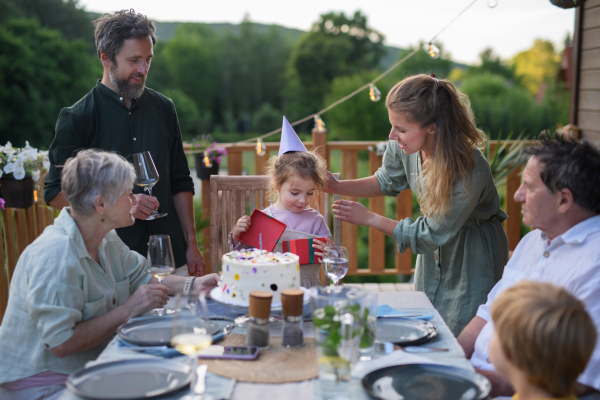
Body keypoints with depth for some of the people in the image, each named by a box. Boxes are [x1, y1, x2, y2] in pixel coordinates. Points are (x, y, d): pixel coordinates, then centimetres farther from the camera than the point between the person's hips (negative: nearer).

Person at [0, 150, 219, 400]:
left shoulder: (108, 241, 4)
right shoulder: (56, 257, -26)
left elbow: (141, 279, 15)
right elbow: (61, 343, -28)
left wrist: (194, 285, 1)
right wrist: (127, 310, -24)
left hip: (89, 369, 8)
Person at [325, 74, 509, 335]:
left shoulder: (470, 171, -36)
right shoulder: (403, 147, -19)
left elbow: (431, 235, -25)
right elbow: (388, 182, 5)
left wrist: (369, 219, -21)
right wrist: (337, 186, -9)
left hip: (473, 257, -6)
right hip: (434, 254, 6)